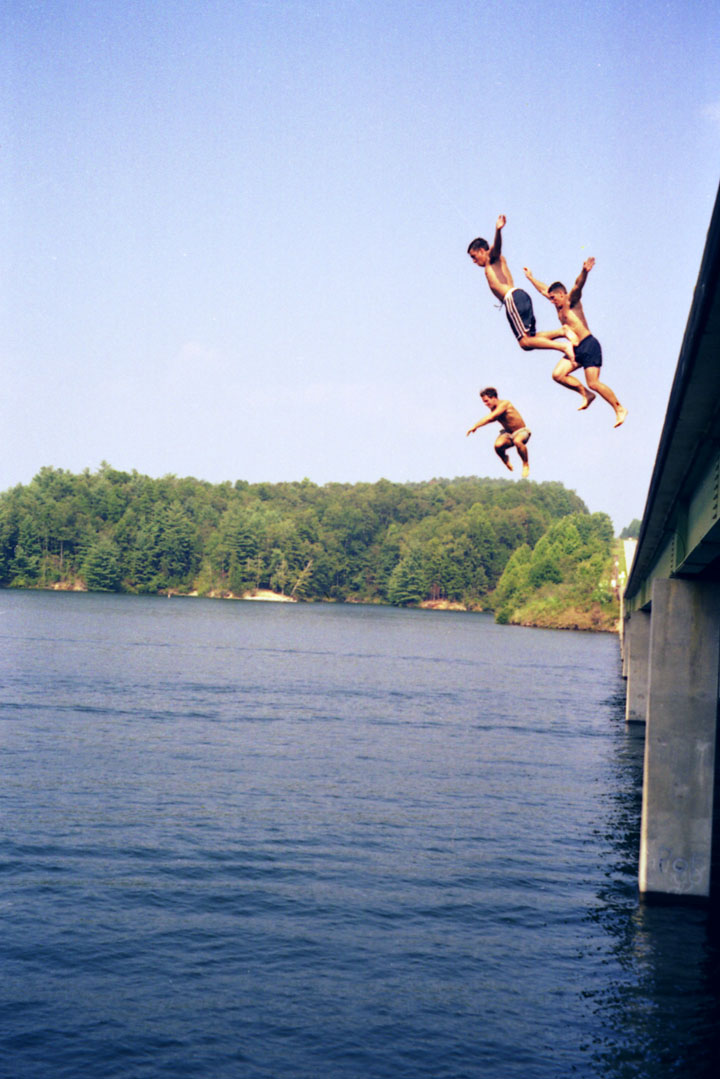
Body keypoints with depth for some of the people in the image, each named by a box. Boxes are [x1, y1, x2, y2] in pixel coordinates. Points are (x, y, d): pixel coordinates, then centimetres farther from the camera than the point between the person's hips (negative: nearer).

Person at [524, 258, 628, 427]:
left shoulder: (571, 301, -4)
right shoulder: (559, 305, 19)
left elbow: (578, 285, -25)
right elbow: (543, 290, 34)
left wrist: (584, 272, -44)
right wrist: (531, 278, 44)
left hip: (589, 345, -9)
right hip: (576, 349, 9)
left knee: (593, 383, -16)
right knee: (558, 375, -2)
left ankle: (619, 409, -7)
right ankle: (586, 394, 7)